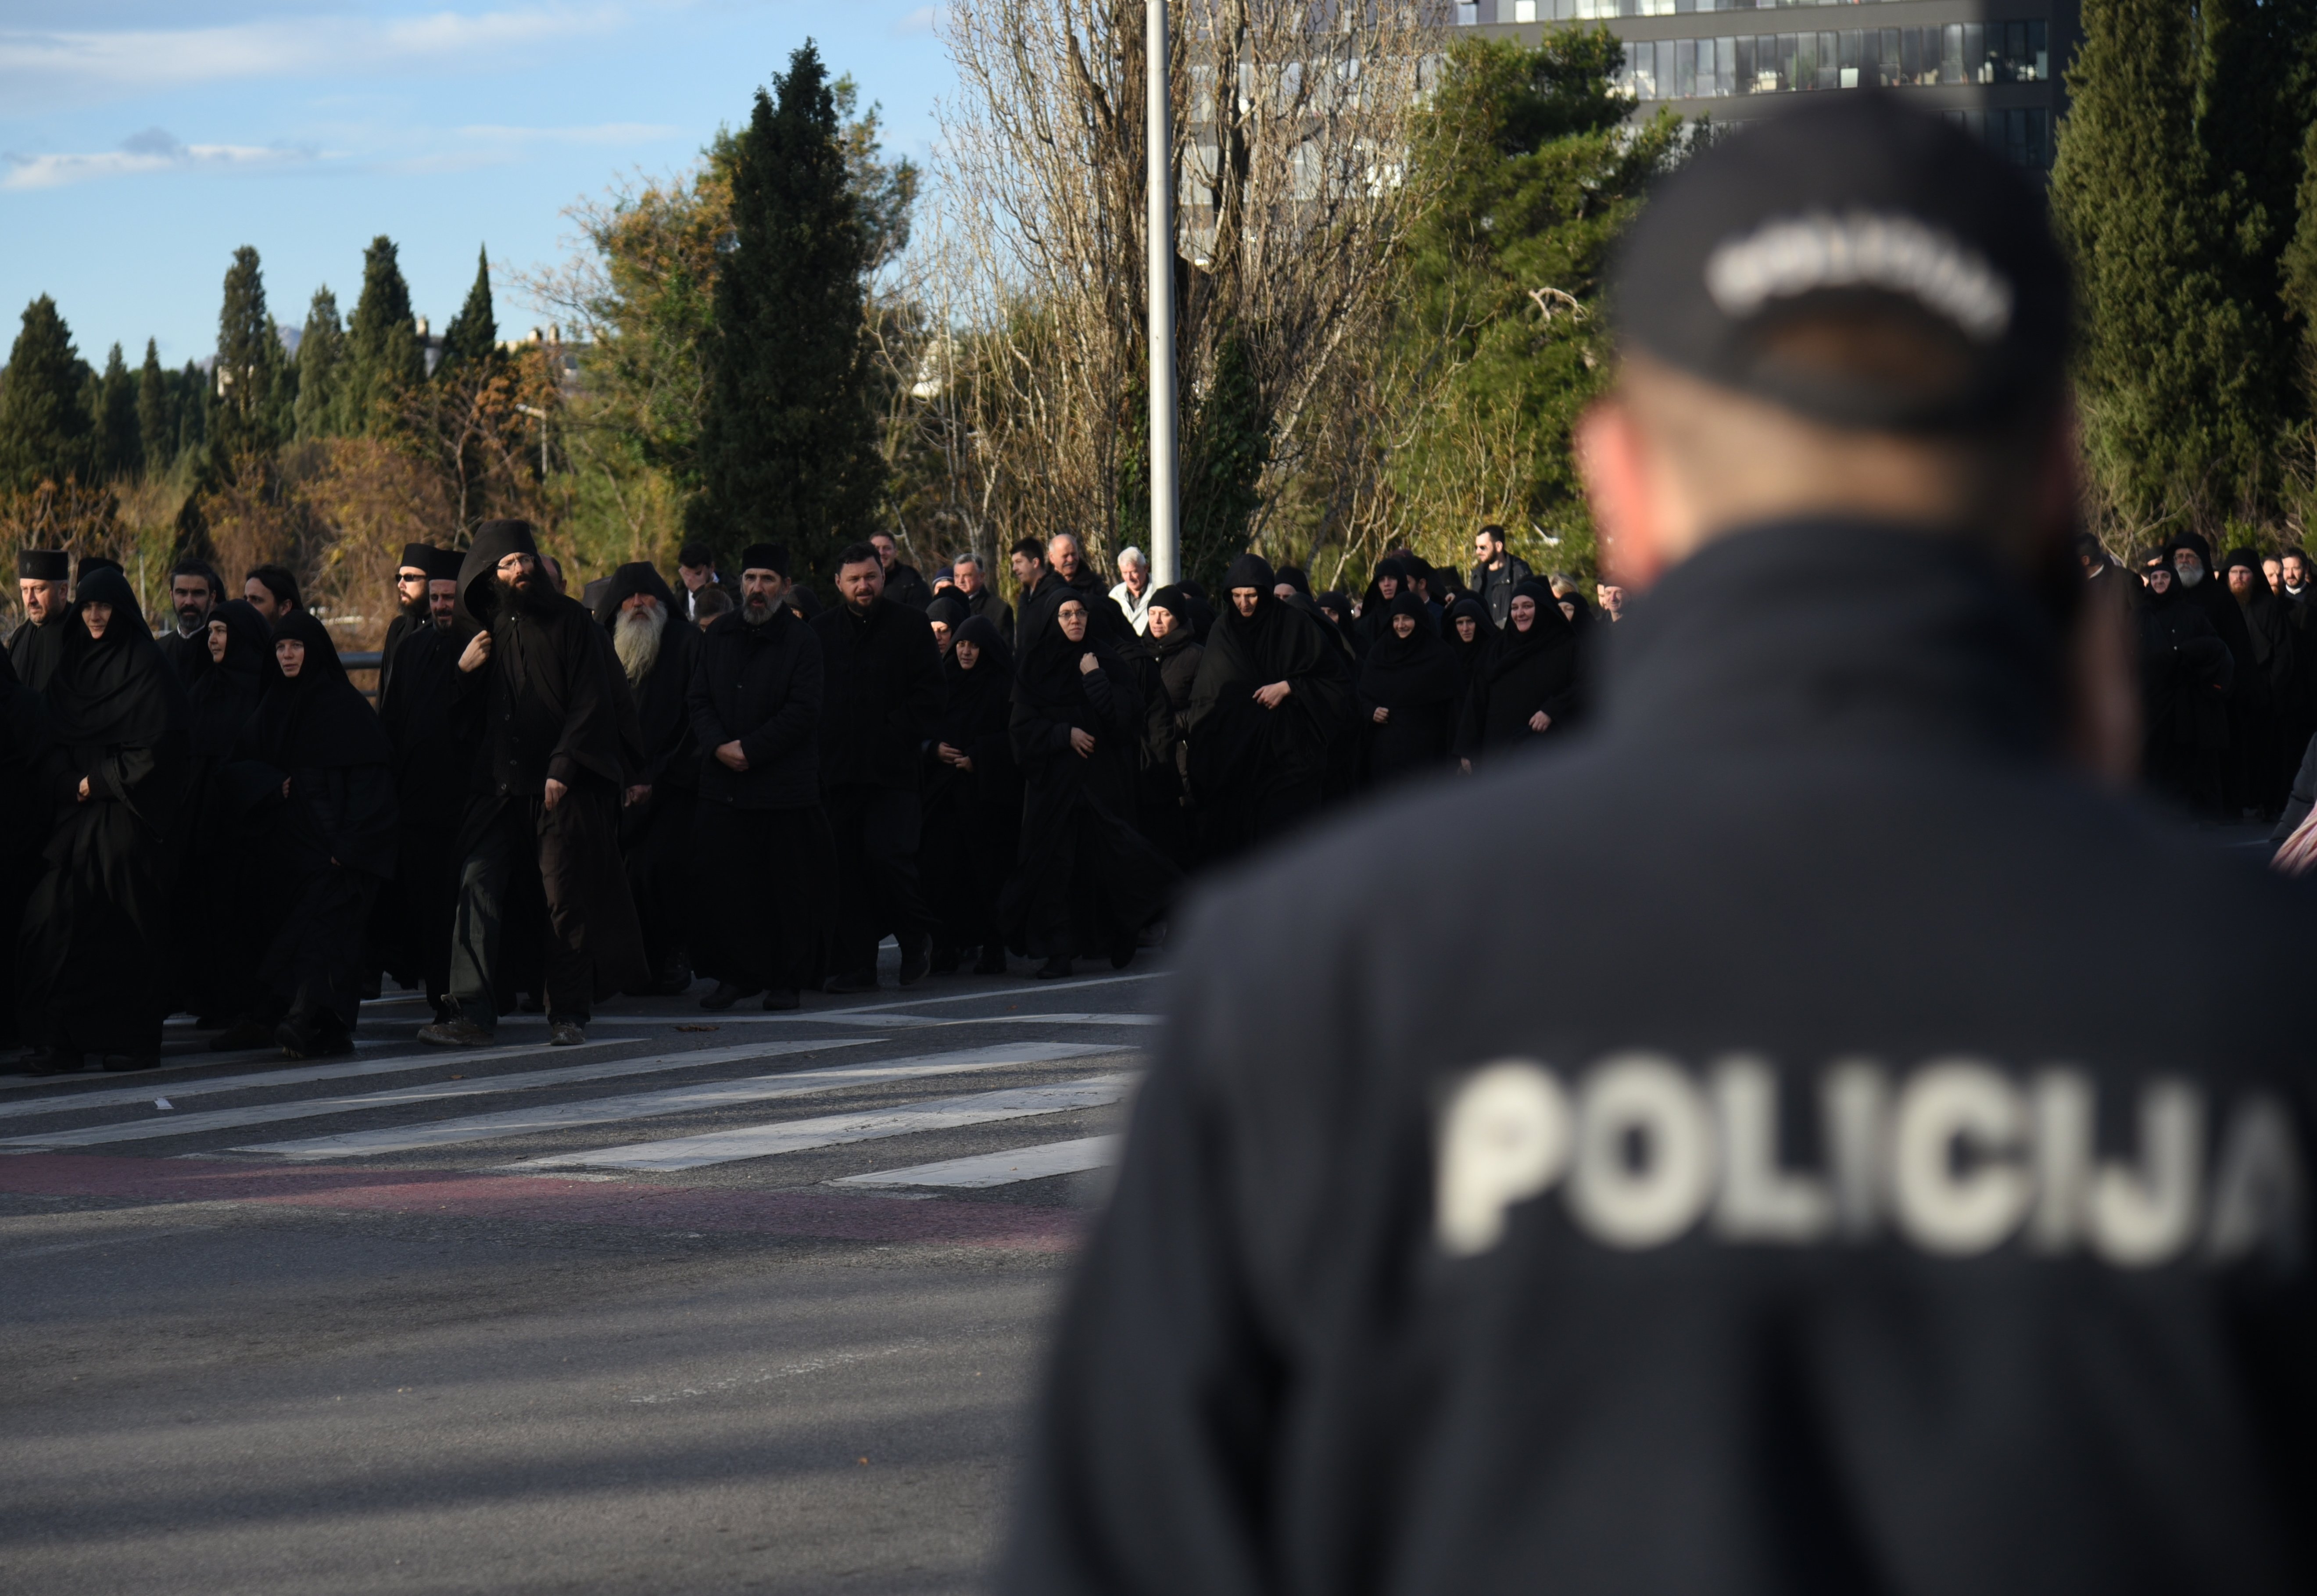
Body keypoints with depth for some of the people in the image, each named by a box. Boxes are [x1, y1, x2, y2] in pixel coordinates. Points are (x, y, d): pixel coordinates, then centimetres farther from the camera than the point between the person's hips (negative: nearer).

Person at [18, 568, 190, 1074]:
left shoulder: (148, 667, -3)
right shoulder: (71, 663, 15)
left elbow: (159, 743, -10)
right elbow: (54, 738, 14)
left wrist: (102, 780, -10)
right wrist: (67, 781, -5)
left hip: (128, 814, -5)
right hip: (75, 814, 5)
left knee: (130, 928, -5)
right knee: (57, 918, -6)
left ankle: (136, 1037, 2)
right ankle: (62, 1038, -4)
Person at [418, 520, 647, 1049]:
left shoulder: (570, 623, 0)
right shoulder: (486, 631, 13)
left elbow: (591, 701, -5)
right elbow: (470, 718, 17)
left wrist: (563, 767, -13)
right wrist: (464, 672, -2)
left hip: (566, 786, -4)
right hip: (502, 786, 4)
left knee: (566, 898, -2)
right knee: (478, 888, -10)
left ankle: (569, 1015, 8)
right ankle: (475, 1015, -15)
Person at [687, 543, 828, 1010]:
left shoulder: (803, 639, -2)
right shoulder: (719, 635, 12)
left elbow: (802, 710, -9)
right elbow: (698, 700, 9)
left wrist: (750, 748, -15)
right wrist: (719, 745, -10)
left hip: (785, 784, -4)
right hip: (724, 786, 4)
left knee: (788, 888, 1)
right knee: (723, 887, 2)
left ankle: (788, 980, 9)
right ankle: (736, 975, 11)